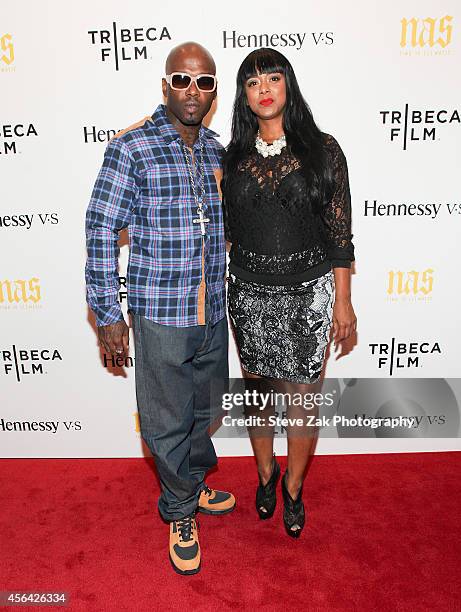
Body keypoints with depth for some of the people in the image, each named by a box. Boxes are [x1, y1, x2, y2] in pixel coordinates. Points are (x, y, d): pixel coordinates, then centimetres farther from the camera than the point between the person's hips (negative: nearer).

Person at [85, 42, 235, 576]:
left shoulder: (216, 150, 8)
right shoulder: (131, 147, -10)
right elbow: (101, 231, -10)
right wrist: (107, 313, -12)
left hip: (213, 312, 6)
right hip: (161, 316, -5)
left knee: (206, 410, 21)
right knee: (167, 421, 9)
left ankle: (195, 485, 47)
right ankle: (181, 511, 34)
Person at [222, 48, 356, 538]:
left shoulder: (322, 149, -2)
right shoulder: (234, 157, 5)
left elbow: (339, 231, -2)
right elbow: (224, 230, 10)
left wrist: (343, 301, -4)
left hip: (309, 291, -2)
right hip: (249, 291, 3)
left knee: (302, 397, 7)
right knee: (257, 388, 15)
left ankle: (294, 486, 33)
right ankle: (266, 471, 41)